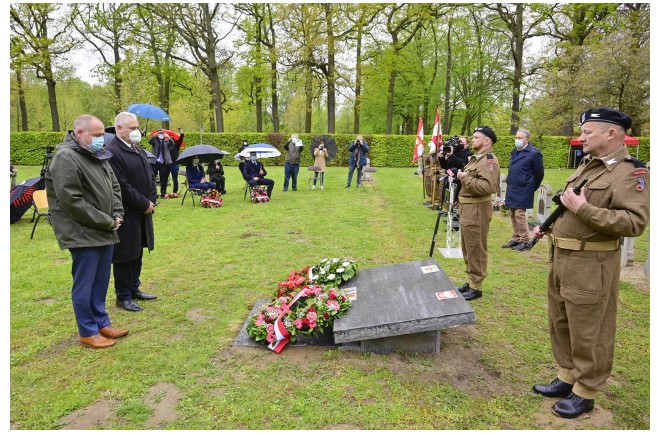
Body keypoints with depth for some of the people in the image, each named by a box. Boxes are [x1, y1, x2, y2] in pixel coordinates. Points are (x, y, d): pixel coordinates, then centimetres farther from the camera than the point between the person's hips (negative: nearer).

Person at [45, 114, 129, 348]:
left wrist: (117, 215, 4)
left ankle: (102, 322, 30)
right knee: (84, 284, 2)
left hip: (105, 232, 9)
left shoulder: (99, 157, 13)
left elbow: (114, 187, 20)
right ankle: (88, 332, 15)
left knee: (101, 282, 17)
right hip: (83, 234, -8)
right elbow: (72, 201, -21)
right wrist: (107, 222, -16)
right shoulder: (66, 158, -15)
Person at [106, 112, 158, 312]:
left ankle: (134, 289, 31)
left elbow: (150, 177, 15)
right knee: (125, 256, 2)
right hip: (126, 214, -9)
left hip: (142, 212, 9)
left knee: (137, 253, 17)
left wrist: (151, 201, 0)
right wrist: (144, 204, -15)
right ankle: (123, 297, 15)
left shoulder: (138, 149, 13)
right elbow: (122, 186, -21)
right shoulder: (112, 152, -16)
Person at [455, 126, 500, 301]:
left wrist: (465, 177, -21)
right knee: (467, 248, 17)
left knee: (476, 249, -2)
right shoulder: (475, 158, 16)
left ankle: (476, 287, 8)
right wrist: (459, 174, 6)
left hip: (477, 209, -11)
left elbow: (487, 187, -29)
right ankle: (471, 281, 29)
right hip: (467, 207, 11)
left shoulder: (489, 161, -16)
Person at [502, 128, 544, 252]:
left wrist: (532, 189, 4)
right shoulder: (514, 152, 14)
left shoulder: (533, 153, -8)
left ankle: (525, 241, 2)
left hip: (522, 191, -7)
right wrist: (510, 184, 18)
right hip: (511, 189, 7)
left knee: (520, 215, -8)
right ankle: (516, 239, 20)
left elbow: (539, 174, -3)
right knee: (512, 215, 10)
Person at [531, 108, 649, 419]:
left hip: (590, 265, -9)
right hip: (560, 257, 9)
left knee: (588, 331, 4)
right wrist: (548, 227, 12)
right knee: (560, 322, 18)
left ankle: (585, 393, 21)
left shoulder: (631, 173, -14)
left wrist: (583, 209, -25)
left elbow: (635, 222, -24)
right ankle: (567, 377, 34)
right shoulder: (586, 165, 14)